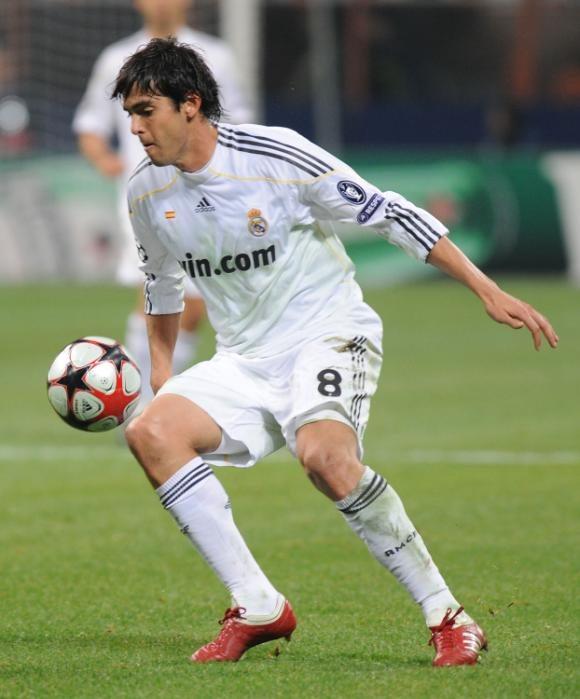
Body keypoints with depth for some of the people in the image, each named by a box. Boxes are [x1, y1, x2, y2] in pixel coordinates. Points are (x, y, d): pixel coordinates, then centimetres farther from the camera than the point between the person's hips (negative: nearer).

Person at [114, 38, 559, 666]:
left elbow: (389, 213, -11)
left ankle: (446, 615, -22)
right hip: (244, 359, 6)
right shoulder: (147, 193, 2)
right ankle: (257, 608, -14)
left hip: (328, 335, -6)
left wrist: (488, 292, -13)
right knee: (150, 432, -20)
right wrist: (161, 372, 19)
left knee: (325, 456, -35)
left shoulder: (275, 155, -16)